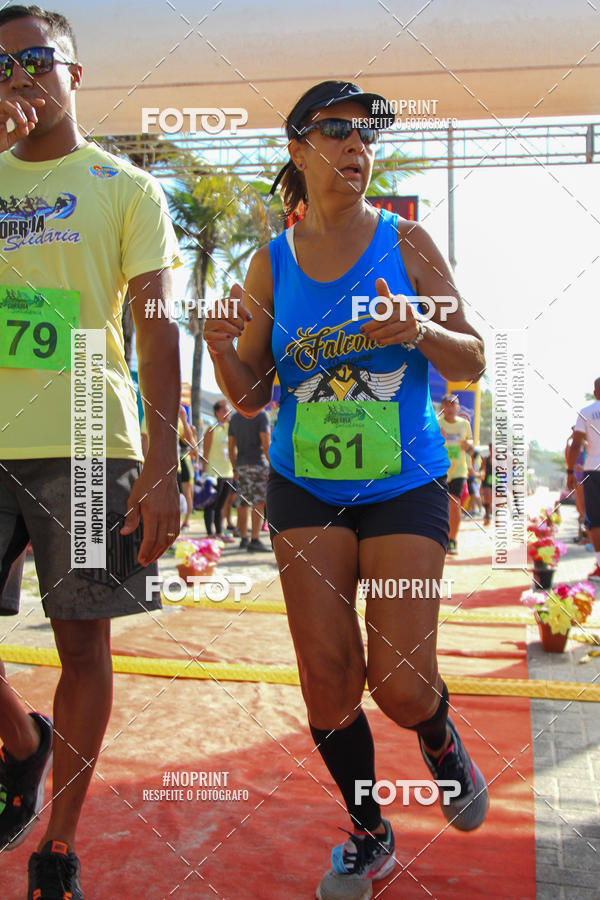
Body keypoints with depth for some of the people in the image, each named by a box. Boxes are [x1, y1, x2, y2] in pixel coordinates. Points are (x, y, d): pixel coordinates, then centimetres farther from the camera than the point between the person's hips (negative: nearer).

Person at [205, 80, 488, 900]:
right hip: (305, 487, 2)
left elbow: (473, 362, -1)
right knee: (327, 677, 2)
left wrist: (418, 332, -22)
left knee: (401, 685, -7)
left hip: (404, 487, -2)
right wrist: (223, 352, -17)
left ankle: (442, 742, 32)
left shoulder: (406, 241, -2)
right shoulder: (271, 263, 3)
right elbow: (250, 397, 5)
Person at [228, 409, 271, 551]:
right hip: (258, 464, -7)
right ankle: (255, 541, -18)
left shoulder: (234, 417, 14)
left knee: (243, 504, 12)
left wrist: (235, 468, 20)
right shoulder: (261, 415, -6)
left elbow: (231, 447, 15)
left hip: (241, 465, 7)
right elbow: (266, 443, -14)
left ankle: (243, 539, 19)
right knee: (259, 503, -10)